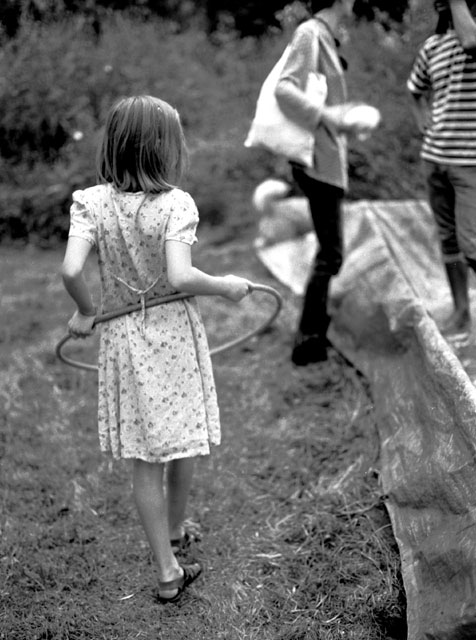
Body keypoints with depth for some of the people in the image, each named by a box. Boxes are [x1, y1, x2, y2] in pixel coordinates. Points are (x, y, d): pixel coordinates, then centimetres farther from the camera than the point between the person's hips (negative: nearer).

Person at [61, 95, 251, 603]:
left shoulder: (92, 203, -9)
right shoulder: (175, 204, -17)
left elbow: (71, 270, -20)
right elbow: (180, 277, -27)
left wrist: (84, 312, -1)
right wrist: (225, 287, -10)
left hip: (122, 339, 2)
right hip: (175, 336, -2)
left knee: (144, 458, 9)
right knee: (182, 441, 22)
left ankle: (167, 570, 15)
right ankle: (174, 527, 44)